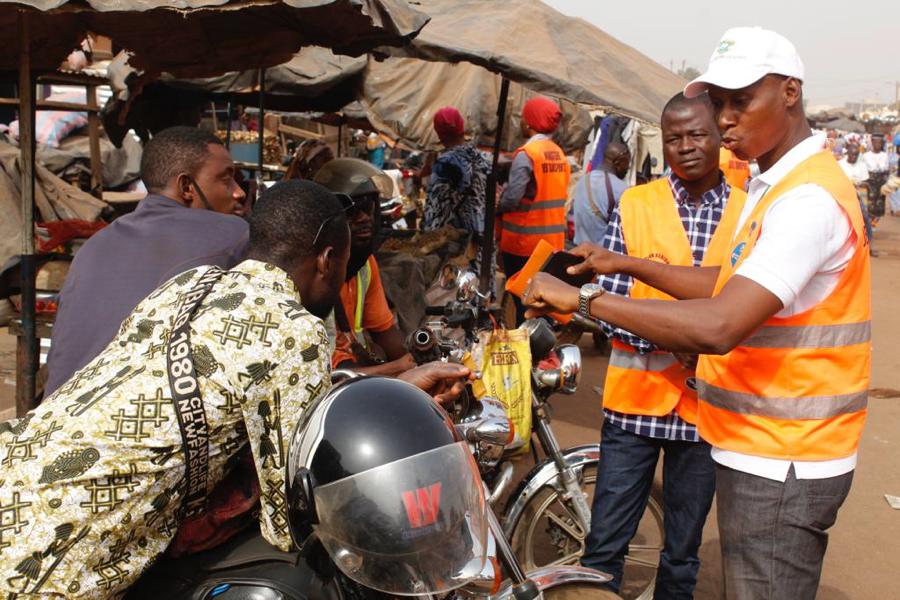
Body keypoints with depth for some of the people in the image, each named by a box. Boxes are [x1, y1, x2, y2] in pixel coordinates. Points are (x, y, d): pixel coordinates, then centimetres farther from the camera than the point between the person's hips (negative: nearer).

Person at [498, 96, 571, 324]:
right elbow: (560, 195, 11)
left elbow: (511, 198, -19)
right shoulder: (560, 154, 7)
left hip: (523, 243, -7)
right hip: (553, 242, 7)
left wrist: (495, 207, -1)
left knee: (523, 299, 2)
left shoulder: (526, 154, -15)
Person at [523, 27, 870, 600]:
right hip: (762, 449, 10)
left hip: (781, 465, -10)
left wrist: (584, 298, -28)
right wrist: (625, 263, 7)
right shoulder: (774, 186, 11)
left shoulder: (810, 198, -22)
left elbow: (719, 327, -33)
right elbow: (729, 286, 15)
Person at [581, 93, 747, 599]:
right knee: (605, 546, 5)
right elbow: (609, 303, -6)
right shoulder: (634, 207, -1)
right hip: (637, 397, -1)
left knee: (683, 555, 16)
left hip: (706, 404, 1)